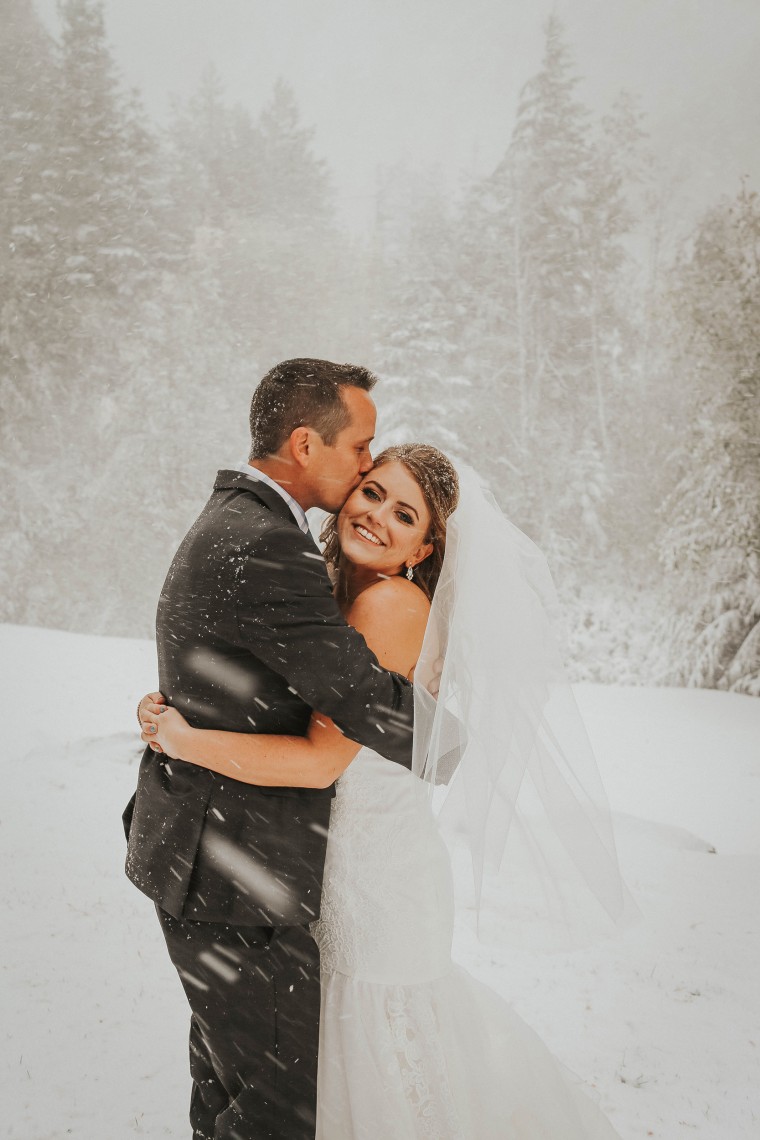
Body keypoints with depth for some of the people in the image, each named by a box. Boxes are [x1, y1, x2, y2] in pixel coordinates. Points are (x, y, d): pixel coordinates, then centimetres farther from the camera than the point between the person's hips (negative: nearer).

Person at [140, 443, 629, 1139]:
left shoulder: (391, 601, -24)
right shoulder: (336, 593, 2)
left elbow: (322, 759, -27)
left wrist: (184, 740, -22)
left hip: (376, 864, -9)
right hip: (344, 846, 9)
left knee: (391, 1061, 12)